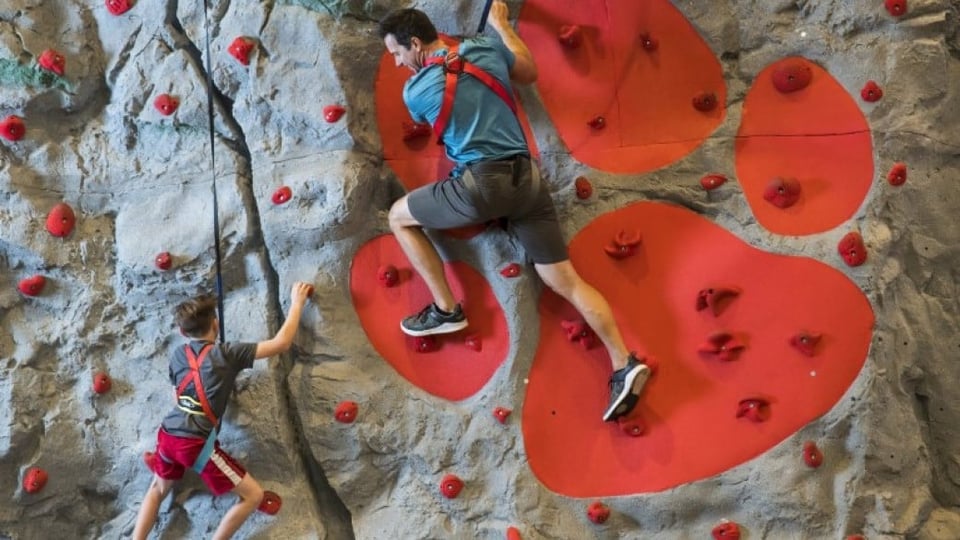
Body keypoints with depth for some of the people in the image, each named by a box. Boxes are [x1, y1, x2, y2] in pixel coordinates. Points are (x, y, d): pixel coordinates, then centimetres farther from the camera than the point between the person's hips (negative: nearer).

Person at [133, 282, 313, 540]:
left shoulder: (178, 354, 10)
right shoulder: (226, 354, -6)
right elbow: (281, 343, -9)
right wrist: (297, 302, 1)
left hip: (167, 435, 7)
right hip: (195, 443, -7)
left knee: (158, 489, 33)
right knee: (254, 495, 2)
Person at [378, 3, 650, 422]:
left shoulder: (415, 90, 1)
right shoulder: (485, 49, 9)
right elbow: (530, 72, 28)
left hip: (480, 184, -5)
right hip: (527, 178, 5)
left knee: (399, 216, 18)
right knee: (565, 280, 8)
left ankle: (446, 309, 17)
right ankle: (625, 365, -1)